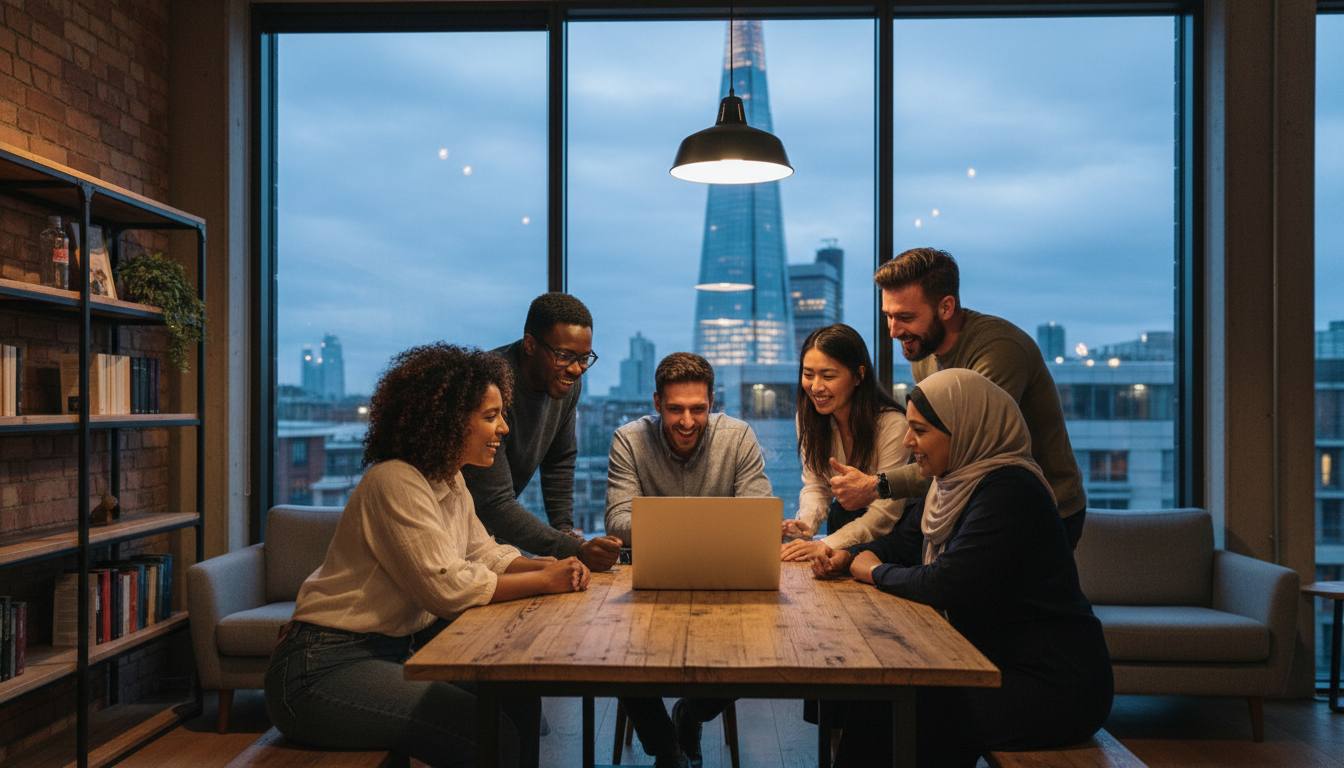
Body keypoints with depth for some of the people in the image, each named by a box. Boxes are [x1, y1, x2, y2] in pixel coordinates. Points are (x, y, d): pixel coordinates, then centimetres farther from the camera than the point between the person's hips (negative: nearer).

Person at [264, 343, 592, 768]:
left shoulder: (450, 482, 9)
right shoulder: (396, 482, -21)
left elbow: (484, 554, 11)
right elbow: (447, 589, -24)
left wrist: (544, 566, -8)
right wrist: (543, 581, -17)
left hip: (397, 647, 9)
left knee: (520, 698, -1)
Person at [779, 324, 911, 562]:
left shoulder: (892, 424, -23)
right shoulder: (808, 418, -4)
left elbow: (886, 512, -23)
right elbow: (815, 485, 3)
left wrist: (826, 545, -34)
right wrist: (805, 524, -19)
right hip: (842, 521, 5)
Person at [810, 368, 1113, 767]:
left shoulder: (1008, 491, -22)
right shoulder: (954, 483, 10)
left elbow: (946, 585, -25)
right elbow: (904, 540, 20)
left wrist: (877, 572, -9)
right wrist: (848, 556, 2)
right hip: (994, 660, 9)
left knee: (882, 713, -16)